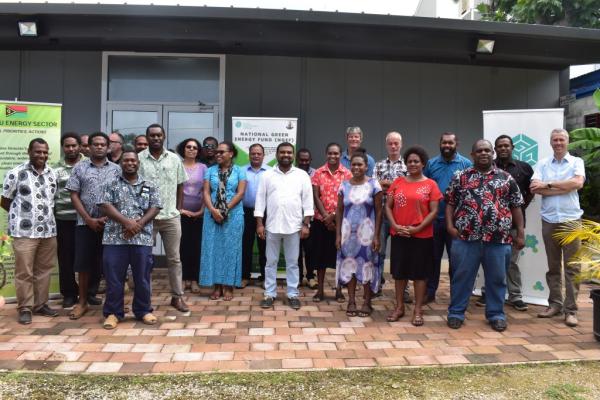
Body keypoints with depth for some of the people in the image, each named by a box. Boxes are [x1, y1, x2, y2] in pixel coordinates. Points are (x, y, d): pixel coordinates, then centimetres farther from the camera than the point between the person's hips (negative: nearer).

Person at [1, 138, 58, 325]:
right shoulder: (16, 173, -5)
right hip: (24, 231, -4)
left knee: (44, 270, 11)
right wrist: (22, 214, 8)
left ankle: (41, 304, 22)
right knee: (24, 272, 2)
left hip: (48, 230, 5)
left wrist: (44, 215, 9)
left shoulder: (52, 174, 9)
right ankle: (24, 308, 13)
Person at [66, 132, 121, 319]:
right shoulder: (80, 167, 5)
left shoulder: (116, 169, 6)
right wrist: (89, 219, -8)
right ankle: (82, 301, 16)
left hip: (110, 224, 0)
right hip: (85, 223, 0)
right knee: (83, 263, 4)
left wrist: (108, 218, -9)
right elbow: (74, 196, 1)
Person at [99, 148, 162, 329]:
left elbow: (154, 209, 2)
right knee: (114, 277, 4)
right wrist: (127, 222, -16)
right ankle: (113, 313, 17)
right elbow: (105, 206, -4)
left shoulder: (149, 186, 9)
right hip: (115, 238, 0)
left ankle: (143, 311, 20)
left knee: (142, 277, 7)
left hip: (142, 238, 1)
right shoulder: (112, 185, 7)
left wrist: (138, 224, -12)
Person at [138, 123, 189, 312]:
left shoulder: (175, 159, 6)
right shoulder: (138, 159, -1)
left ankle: (177, 296, 17)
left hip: (171, 217, 2)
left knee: (174, 258, 7)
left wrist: (178, 209, 5)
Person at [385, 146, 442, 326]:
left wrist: (417, 228, -14)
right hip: (399, 235, 3)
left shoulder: (430, 184, -2)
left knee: (420, 273, 5)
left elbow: (434, 211, -5)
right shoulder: (397, 182, 6)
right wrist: (395, 226, -9)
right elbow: (388, 206, 5)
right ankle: (399, 307, 24)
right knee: (399, 271, 10)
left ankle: (418, 310, 16)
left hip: (422, 236, -2)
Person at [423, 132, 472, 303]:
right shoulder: (431, 164, 6)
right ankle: (429, 293, 20)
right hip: (433, 219, 2)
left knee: (455, 259, 8)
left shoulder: (466, 164, 0)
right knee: (432, 257, 9)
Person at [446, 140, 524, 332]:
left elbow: (516, 207, 9)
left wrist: (520, 233, 5)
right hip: (466, 238, -1)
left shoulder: (506, 178, 8)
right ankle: (456, 312, 17)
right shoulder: (460, 177, 6)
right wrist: (450, 225, -6)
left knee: (496, 278, 10)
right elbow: (450, 203, 7)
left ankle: (496, 314, 25)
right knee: (462, 276, 6)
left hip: (498, 239, 1)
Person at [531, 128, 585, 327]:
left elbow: (578, 183, -14)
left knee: (572, 267, 0)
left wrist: (548, 185, -10)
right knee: (553, 266, 10)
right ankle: (555, 304, 19)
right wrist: (564, 188, -11)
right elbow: (534, 189, -7)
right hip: (549, 220, 2)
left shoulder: (577, 162, 5)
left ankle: (571, 309, 5)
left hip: (571, 220, -2)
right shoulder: (542, 164, 7)